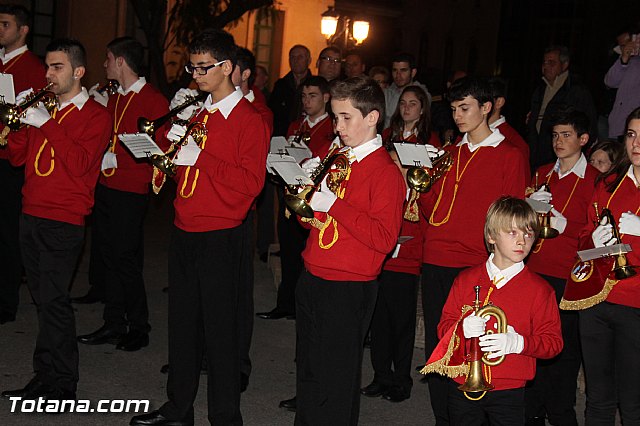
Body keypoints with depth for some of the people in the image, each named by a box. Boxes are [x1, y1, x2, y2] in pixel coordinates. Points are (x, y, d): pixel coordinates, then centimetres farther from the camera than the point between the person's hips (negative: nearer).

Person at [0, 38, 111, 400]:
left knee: (53, 301, -9)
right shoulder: (42, 106, 17)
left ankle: (60, 385, -2)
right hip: (31, 214, 6)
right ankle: (47, 379, 16)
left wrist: (46, 123, -17)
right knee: (44, 299, 9)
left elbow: (79, 163, -16)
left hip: (64, 221, -6)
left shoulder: (96, 116, -2)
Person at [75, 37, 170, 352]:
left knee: (126, 259, -3)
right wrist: (99, 108, 7)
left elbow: (160, 148, -13)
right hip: (105, 185, 8)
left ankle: (138, 328, 11)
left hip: (131, 192, -8)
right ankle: (114, 325, 21)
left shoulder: (154, 100, -9)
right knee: (109, 255, 11)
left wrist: (118, 158, -18)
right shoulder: (113, 98, 16)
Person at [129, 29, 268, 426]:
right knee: (182, 322, 15)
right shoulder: (198, 113, 14)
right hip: (185, 231, 7)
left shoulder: (249, 120, -8)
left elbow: (251, 182, -17)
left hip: (220, 238, -7)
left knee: (220, 328, 0)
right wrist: (173, 142, -1)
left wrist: (199, 156, -20)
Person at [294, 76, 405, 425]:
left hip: (348, 290, -8)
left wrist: (333, 203, -21)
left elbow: (384, 238, -20)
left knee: (335, 382, 1)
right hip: (312, 279, 8)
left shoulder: (385, 171, -11)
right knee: (308, 372, 20)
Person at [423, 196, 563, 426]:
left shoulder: (539, 289, -2)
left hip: (508, 391, -2)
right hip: (462, 385, 2)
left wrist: (518, 343, -22)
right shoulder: (466, 279, 4)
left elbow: (553, 341, -4)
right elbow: (444, 326, 6)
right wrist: (462, 329, -17)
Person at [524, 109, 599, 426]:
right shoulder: (542, 174, 14)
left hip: (567, 280, -5)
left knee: (563, 351, 0)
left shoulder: (594, 180, -3)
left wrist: (563, 224, -15)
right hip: (534, 271, 5)